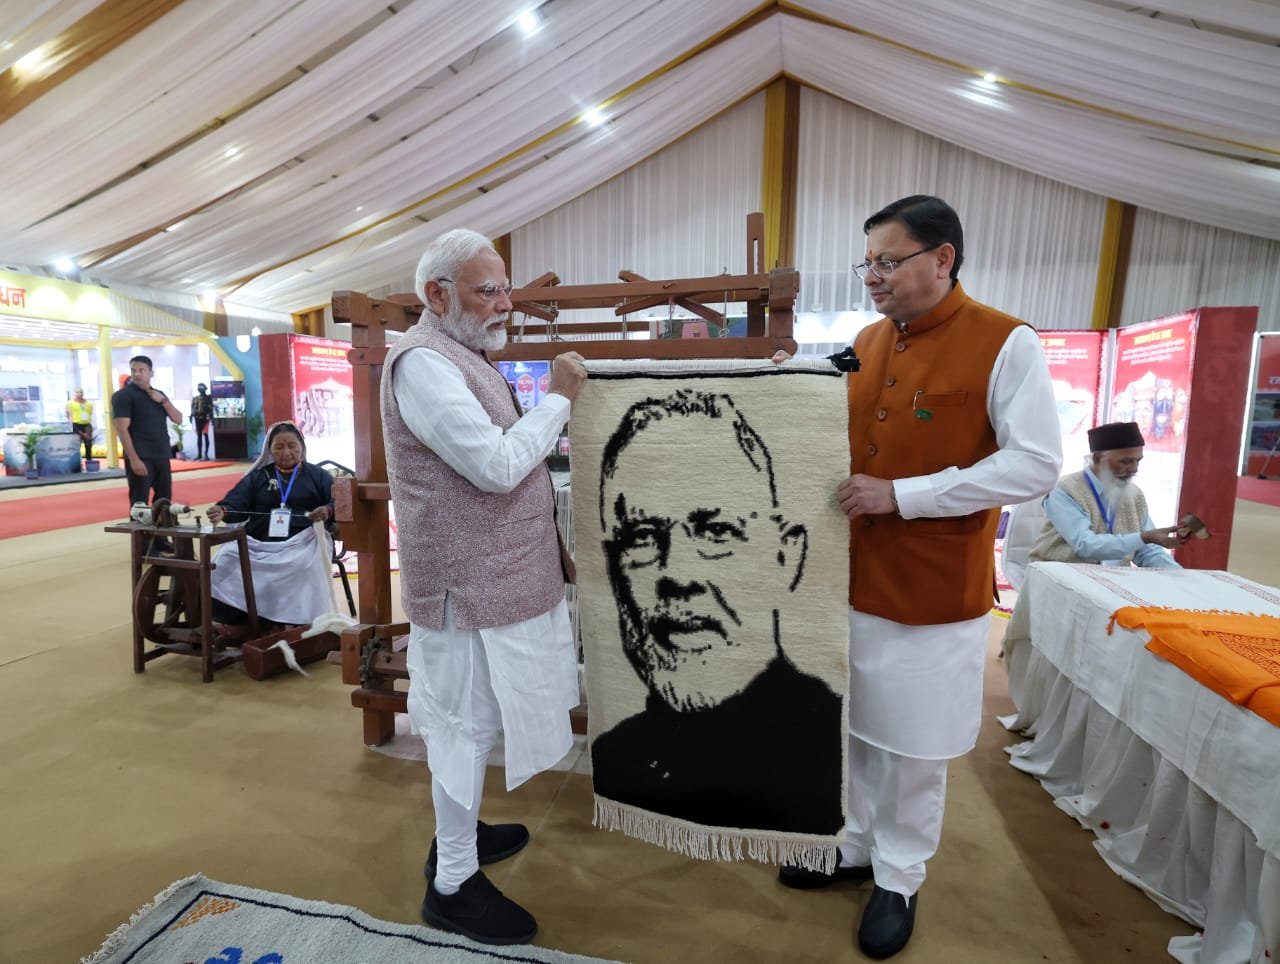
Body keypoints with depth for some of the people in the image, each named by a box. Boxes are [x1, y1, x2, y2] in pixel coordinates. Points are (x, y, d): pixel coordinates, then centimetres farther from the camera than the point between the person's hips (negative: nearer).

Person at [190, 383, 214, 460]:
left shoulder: (208, 398, 1)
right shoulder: (195, 398, 15)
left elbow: (211, 409, -6)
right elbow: (193, 408, 14)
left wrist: (211, 418, -14)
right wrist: (191, 416, 3)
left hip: (205, 418, -5)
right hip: (197, 419, 5)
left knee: (205, 435, -9)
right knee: (199, 436, 9)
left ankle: (205, 455, -9)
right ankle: (199, 454, 14)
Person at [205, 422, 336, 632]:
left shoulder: (317, 475, 18)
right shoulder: (257, 476, 24)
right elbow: (236, 501, 8)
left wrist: (328, 510, -21)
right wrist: (222, 510, -17)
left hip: (302, 542, -3)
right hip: (258, 542, 3)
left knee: (307, 565, -36)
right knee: (226, 559, -25)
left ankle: (300, 623, -31)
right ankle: (233, 620, -17)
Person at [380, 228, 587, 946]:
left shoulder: (464, 357, 15)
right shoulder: (423, 362, -18)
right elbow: (497, 466, -25)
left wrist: (551, 550, 20)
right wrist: (558, 397, -15)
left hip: (496, 576, 10)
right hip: (468, 583, -10)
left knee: (470, 720, 21)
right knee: (467, 725, 3)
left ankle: (458, 832, 40)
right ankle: (453, 885, 21)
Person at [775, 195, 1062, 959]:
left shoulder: (1007, 344, -12)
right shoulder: (866, 342, 7)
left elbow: (1037, 465, -17)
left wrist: (902, 495, -22)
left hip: (934, 593, -6)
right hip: (851, 579, 6)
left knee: (913, 747, 11)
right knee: (850, 726, 19)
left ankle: (900, 879, 34)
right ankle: (854, 846, 42)